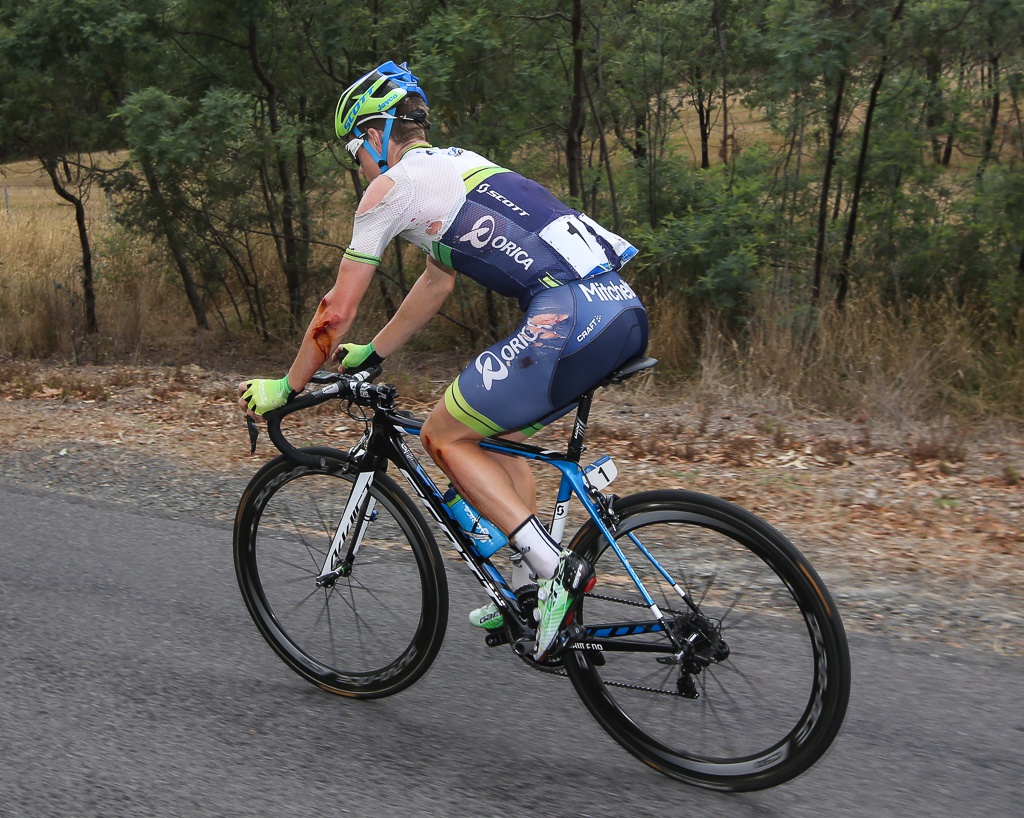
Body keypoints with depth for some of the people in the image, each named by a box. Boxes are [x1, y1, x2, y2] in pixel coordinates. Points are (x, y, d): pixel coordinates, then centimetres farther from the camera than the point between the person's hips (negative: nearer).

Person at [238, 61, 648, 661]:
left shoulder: (392, 185, 5)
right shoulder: (461, 163, 31)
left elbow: (337, 312, 8)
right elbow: (437, 282, 39)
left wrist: (286, 388, 23)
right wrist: (373, 354, 47)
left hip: (568, 319, -9)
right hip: (626, 311, 9)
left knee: (444, 438, 7)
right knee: (498, 430, 25)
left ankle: (558, 570, -2)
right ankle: (531, 591, 25)